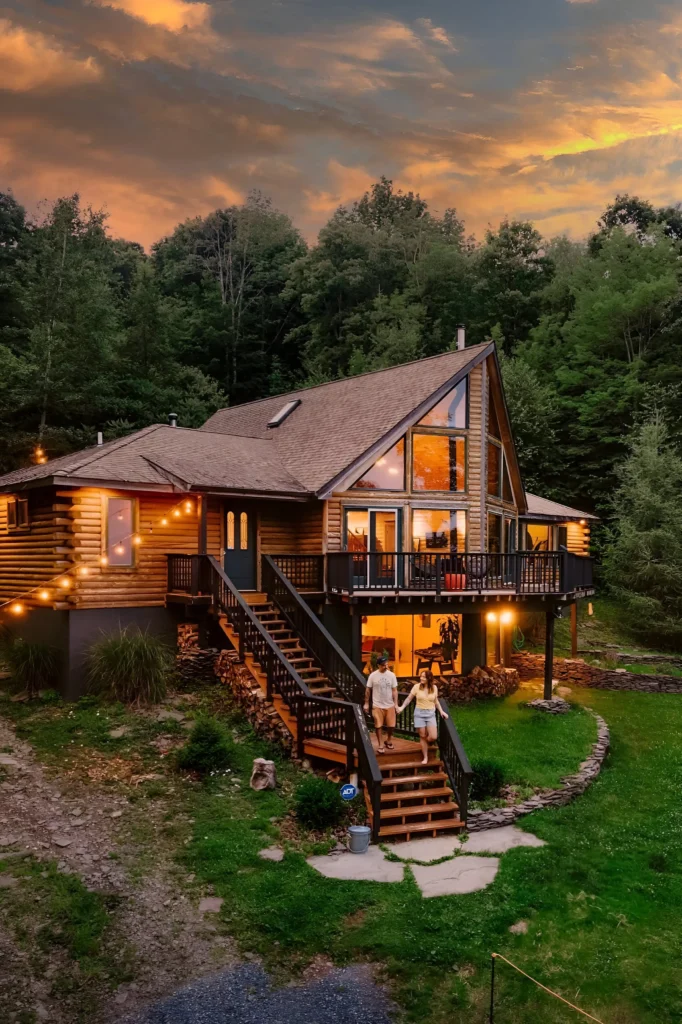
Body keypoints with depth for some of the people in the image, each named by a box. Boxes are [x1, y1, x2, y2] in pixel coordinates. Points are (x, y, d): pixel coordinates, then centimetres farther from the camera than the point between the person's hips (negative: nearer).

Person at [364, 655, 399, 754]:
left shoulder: (391, 675, -4)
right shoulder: (373, 675, -8)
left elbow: (394, 690, 1)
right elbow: (368, 690, 1)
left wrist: (396, 704, -4)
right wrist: (366, 703, 2)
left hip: (390, 705, 2)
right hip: (377, 705, -2)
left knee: (391, 725, 5)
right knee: (378, 726, 0)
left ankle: (389, 740, 31)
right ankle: (380, 745, 13)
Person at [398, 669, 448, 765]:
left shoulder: (434, 687, 0)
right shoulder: (417, 686, -7)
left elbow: (436, 701, 12)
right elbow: (409, 698, -1)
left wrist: (441, 711, 6)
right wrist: (402, 707, -13)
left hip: (431, 714, 1)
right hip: (419, 713, -1)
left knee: (433, 737, -9)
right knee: (422, 736, 3)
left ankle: (426, 743, 27)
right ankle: (425, 757, 17)